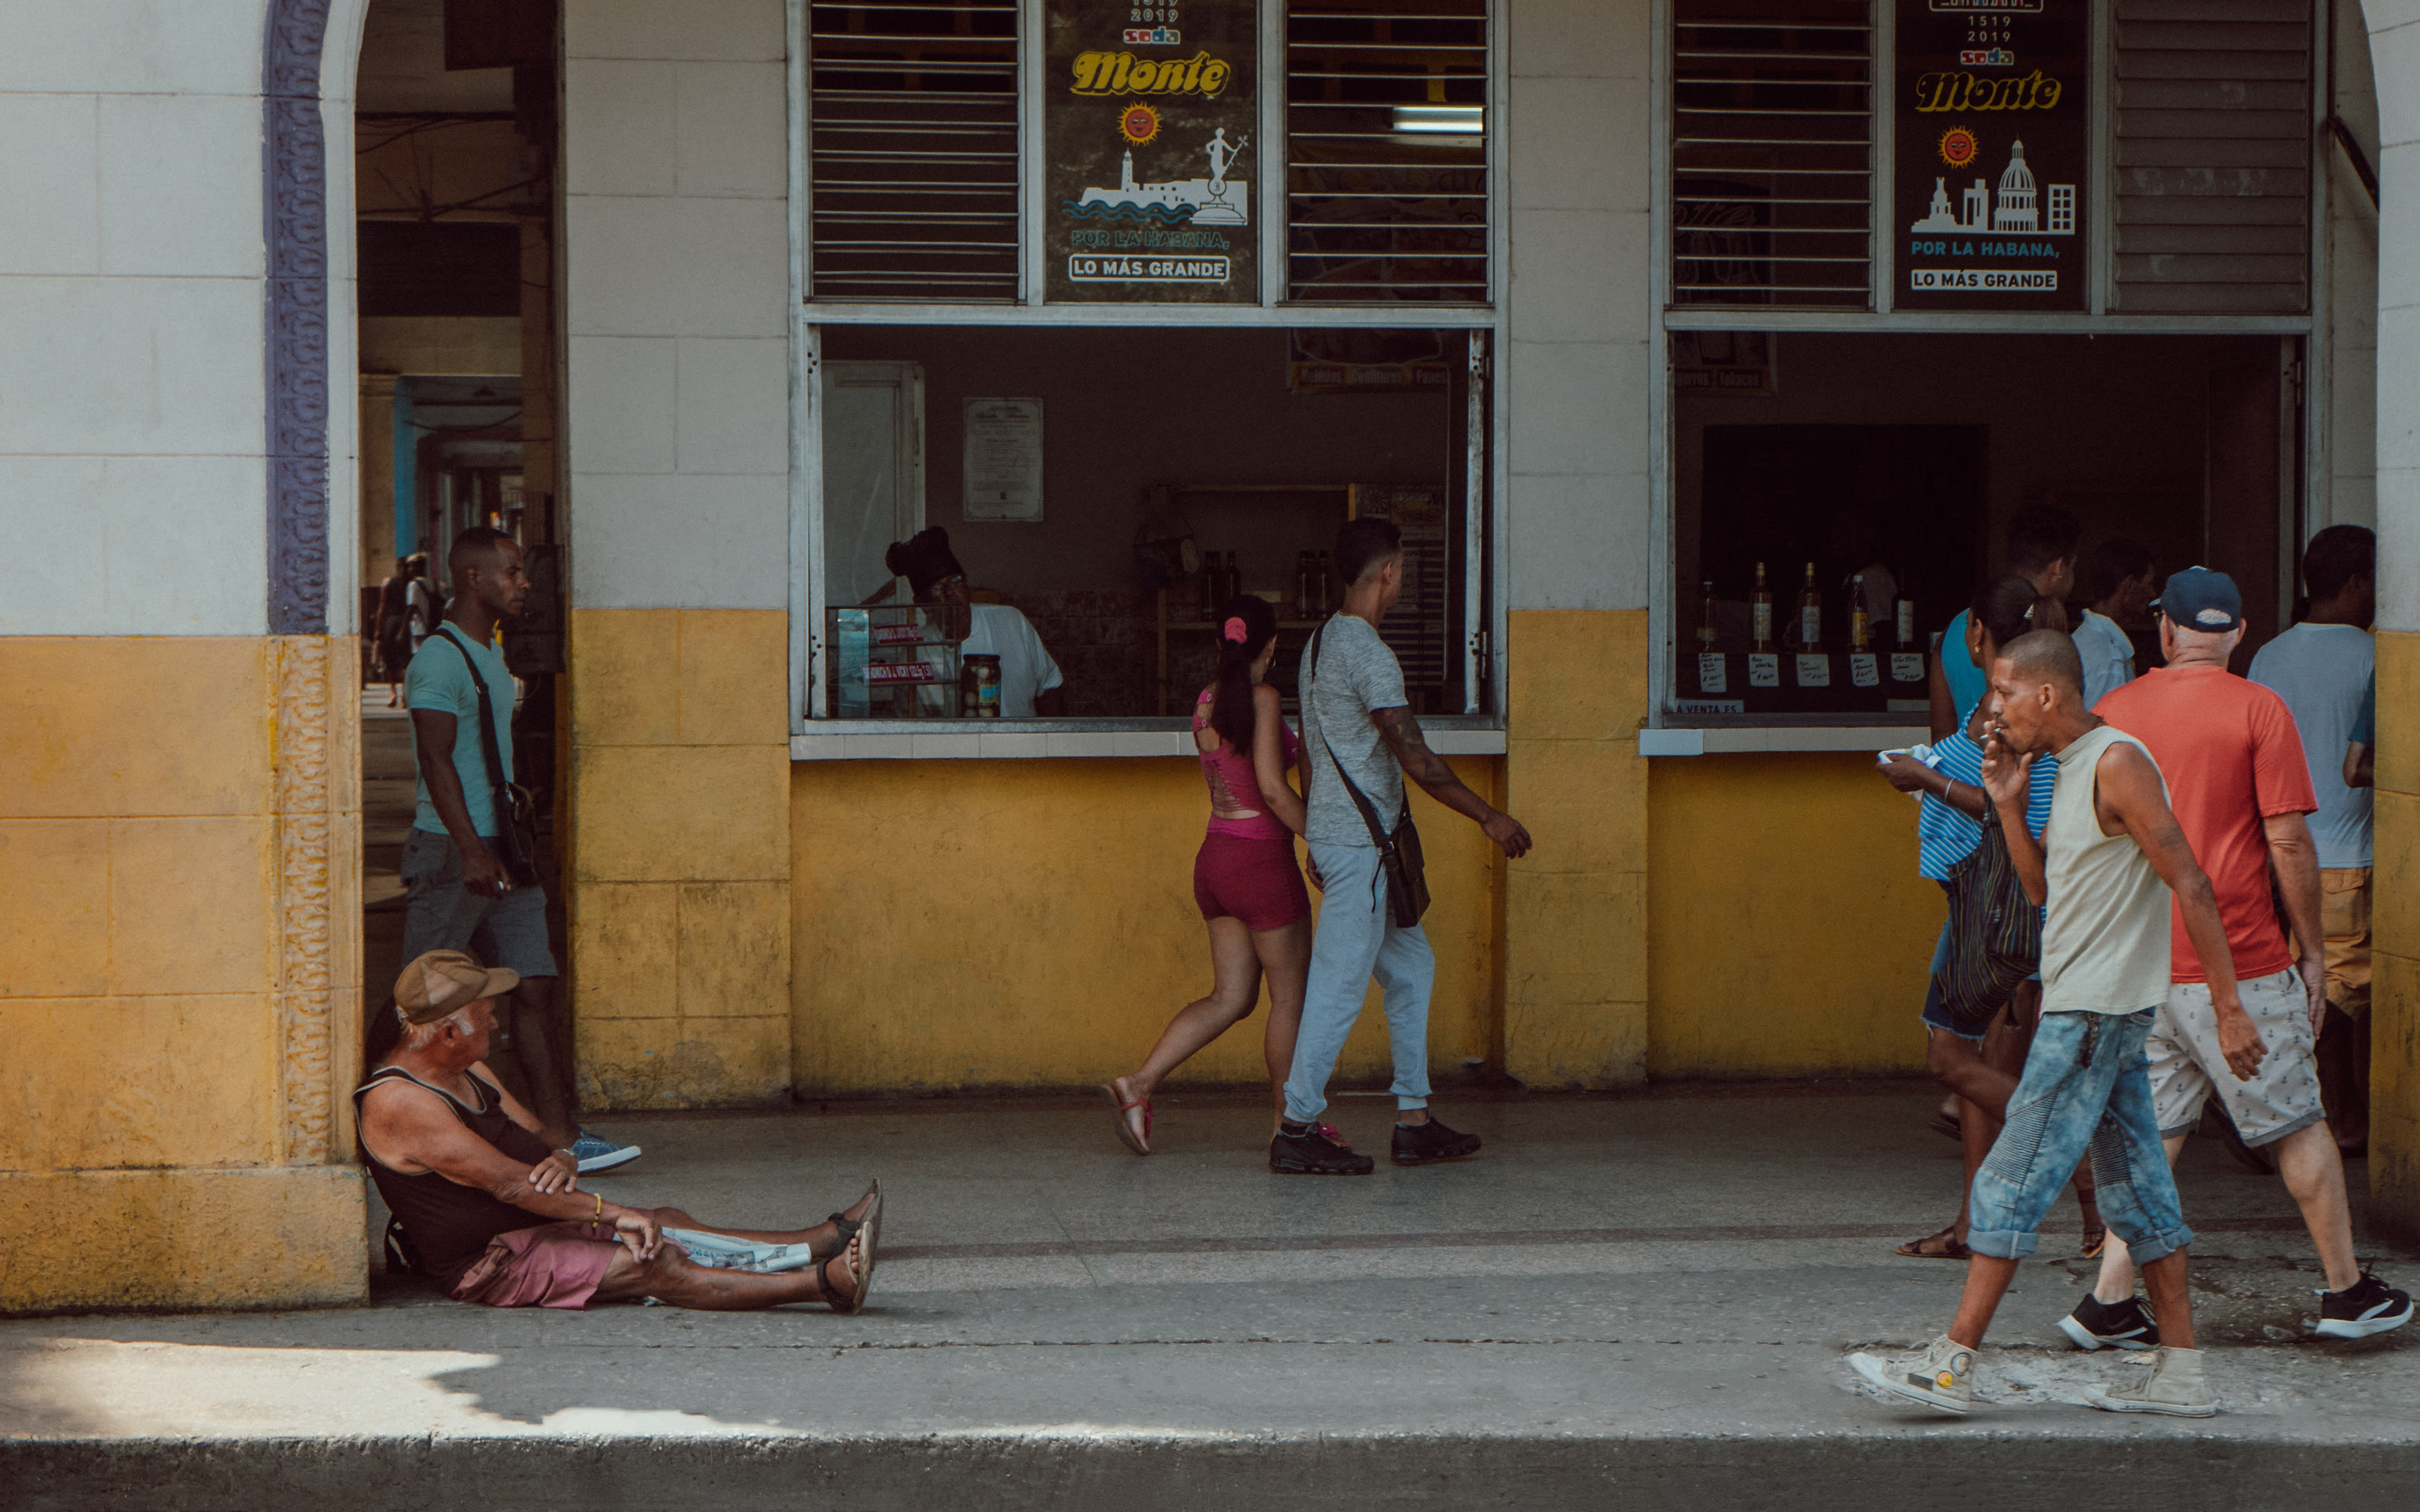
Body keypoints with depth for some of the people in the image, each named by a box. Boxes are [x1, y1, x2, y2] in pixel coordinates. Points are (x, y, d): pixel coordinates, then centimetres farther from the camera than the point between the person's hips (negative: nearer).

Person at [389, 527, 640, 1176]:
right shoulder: (440, 658, -12)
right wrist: (471, 853, -24)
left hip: (498, 850, 9)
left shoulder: (490, 655, 18)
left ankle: (559, 1134, -1)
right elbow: (437, 762, -19)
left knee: (536, 986, 1)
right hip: (449, 852, -9)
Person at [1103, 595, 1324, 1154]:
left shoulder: (1206, 702, 8)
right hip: (1262, 859, -8)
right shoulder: (1264, 699, -14)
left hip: (1215, 856, 8)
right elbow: (1272, 789, -20)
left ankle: (1138, 1086, -1)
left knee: (1230, 998, 11)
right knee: (1291, 998, 7)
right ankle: (1289, 1121, 16)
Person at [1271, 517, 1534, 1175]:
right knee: (1341, 983, -7)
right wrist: (1489, 817, -12)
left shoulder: (1320, 644, 14)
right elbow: (1416, 760, -20)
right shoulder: (1369, 655, -17)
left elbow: (1308, 753, 20)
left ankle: (1413, 1121, 15)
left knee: (1411, 967, 14)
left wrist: (1316, 839, 27)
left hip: (1332, 834, 10)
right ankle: (1297, 1131, -4)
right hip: (1360, 841, -10)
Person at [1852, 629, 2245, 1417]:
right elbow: (2045, 888, 20)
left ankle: (1952, 1364, -5)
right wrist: (2008, 805, 8)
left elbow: (2191, 885, -18)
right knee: (2134, 1184, 10)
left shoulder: (2117, 763, -15)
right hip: (2084, 1005, 10)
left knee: (2014, 1181, -8)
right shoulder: (2070, 770, 15)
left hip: (2096, 1010, -10)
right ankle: (2180, 1373, 13)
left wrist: (2227, 1006, -20)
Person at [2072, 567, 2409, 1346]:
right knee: (2299, 1126, 9)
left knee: (2154, 1134, 11)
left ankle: (2111, 1301, 5)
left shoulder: (2112, 713, 5)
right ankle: (2347, 1290, 18)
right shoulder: (2257, 709, -8)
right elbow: (2289, 842, -10)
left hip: (2141, 965, 4)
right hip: (2238, 961, -4)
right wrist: (2311, 951, 0)